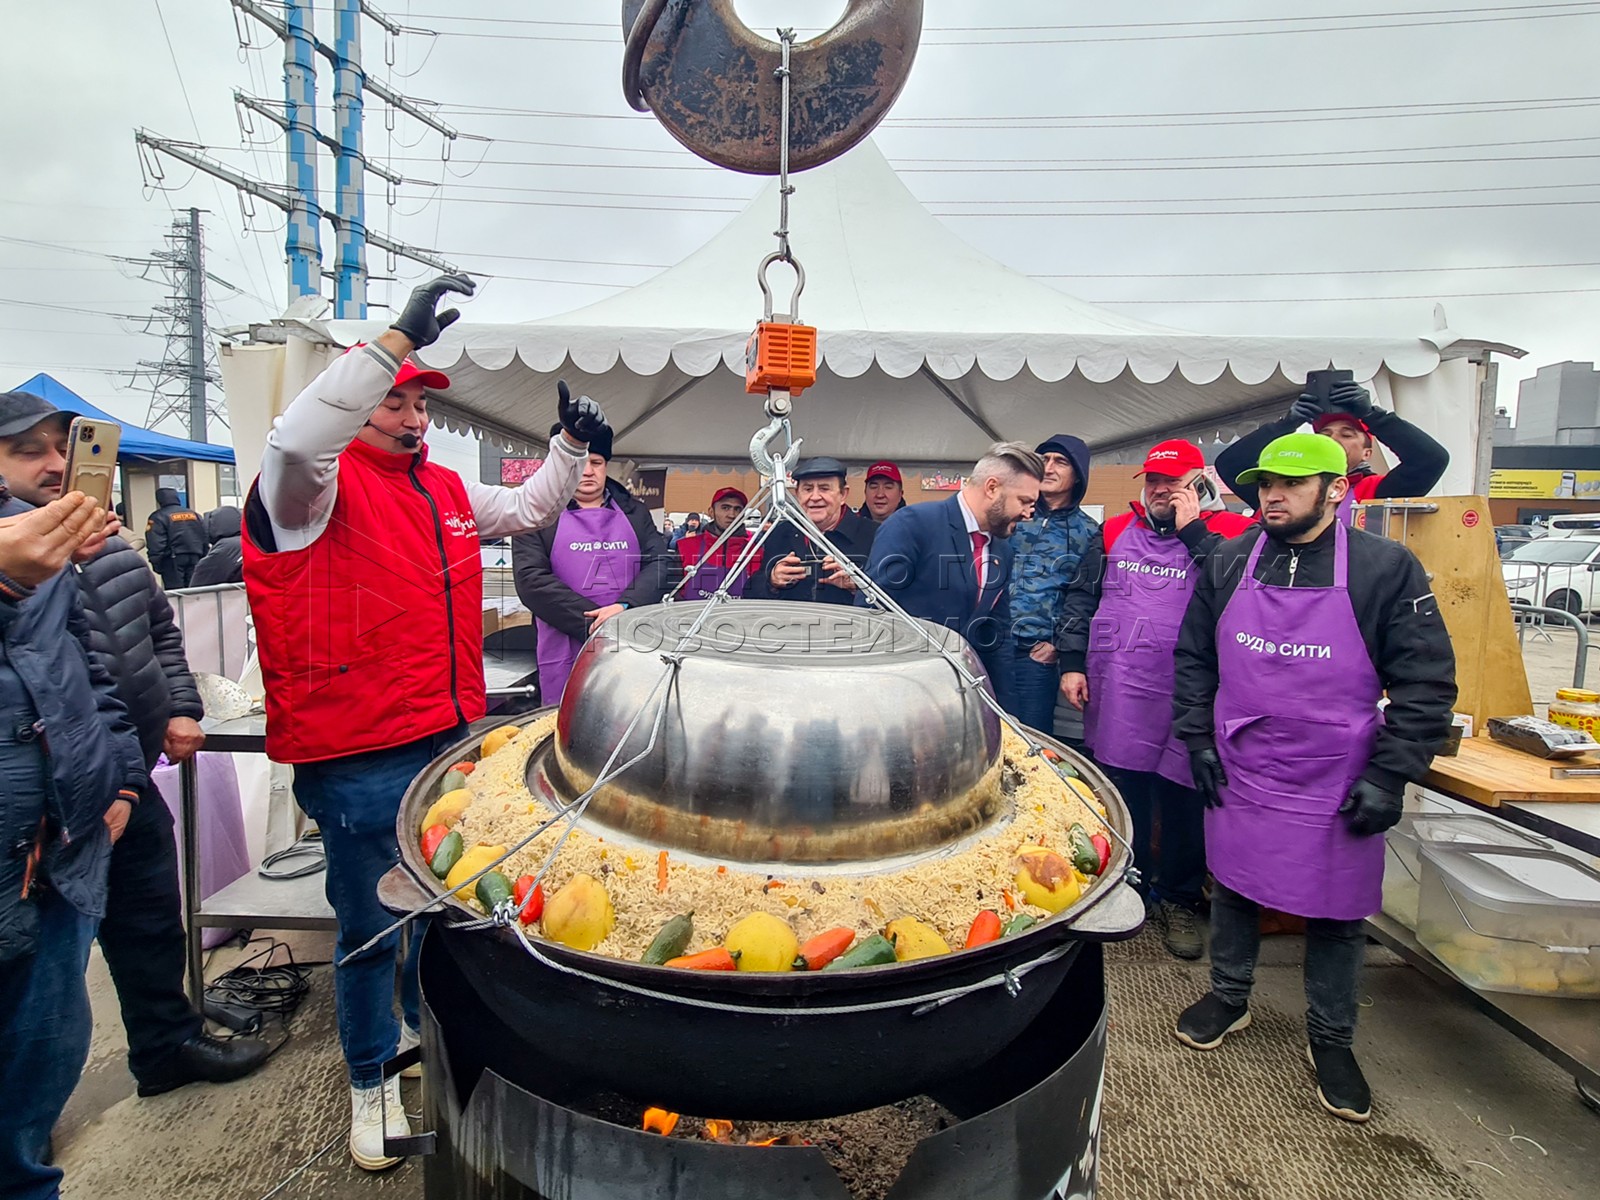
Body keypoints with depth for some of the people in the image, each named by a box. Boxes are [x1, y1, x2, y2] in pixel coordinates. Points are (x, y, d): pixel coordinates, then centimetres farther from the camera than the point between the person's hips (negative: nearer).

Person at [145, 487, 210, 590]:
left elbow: (155, 544, -10)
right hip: (195, 558, 5)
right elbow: (205, 540, 13)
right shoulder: (194, 514, 15)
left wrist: (157, 565, -7)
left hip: (173, 560, -5)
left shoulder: (158, 517, -2)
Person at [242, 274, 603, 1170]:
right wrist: (397, 340, -36)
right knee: (370, 923, 10)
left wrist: (572, 445, 9)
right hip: (358, 756, -7)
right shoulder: (318, 485, -10)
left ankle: (432, 1026, 49)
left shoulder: (445, 489, 11)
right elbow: (297, 440, -33)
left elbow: (529, 509, 24)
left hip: (450, 739, 7)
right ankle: (373, 1081, 32)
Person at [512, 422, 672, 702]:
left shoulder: (634, 512, 16)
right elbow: (531, 579, -6)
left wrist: (625, 607, -15)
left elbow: (658, 562, 4)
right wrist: (592, 621, -15)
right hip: (565, 657, -2)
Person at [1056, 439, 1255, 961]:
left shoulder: (1228, 533, 0)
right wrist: (1072, 663, 3)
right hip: (1114, 697, 3)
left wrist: (1192, 530, -14)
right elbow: (1081, 600, 11)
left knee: (1184, 800, 8)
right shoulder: (1115, 531, 10)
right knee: (1121, 796, 14)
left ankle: (1178, 901, 28)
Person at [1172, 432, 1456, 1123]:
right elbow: (1194, 658, 8)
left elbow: (1426, 682, -8)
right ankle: (1228, 998, 38)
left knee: (1336, 914, 11)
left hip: (1337, 786, -2)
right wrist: (1199, 739, 2)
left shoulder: (1387, 568, -9)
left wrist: (1388, 777, -11)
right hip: (1238, 774, 3)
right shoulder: (1228, 564, 1)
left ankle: (1331, 1040, 32)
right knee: (1233, 889, 16)